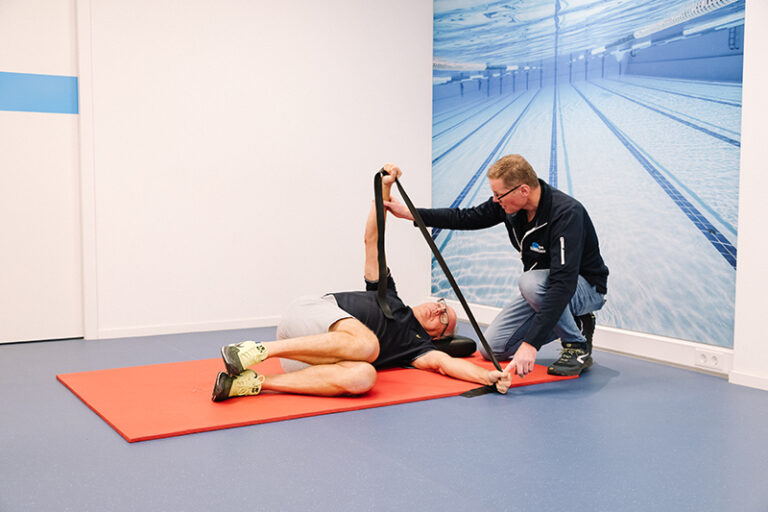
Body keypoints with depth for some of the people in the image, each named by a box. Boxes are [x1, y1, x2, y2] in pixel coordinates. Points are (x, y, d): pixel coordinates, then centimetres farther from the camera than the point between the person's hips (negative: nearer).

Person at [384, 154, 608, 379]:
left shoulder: (566, 213, -33)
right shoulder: (509, 204, -10)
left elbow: (563, 284, -40)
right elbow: (466, 218, 6)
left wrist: (531, 343, -46)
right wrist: (410, 213, 1)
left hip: (586, 287, -7)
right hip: (540, 288, 8)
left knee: (531, 282, -38)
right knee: (492, 349, -1)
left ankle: (578, 346, -14)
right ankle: (570, 323, 13)